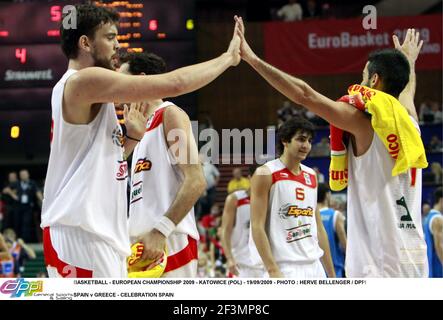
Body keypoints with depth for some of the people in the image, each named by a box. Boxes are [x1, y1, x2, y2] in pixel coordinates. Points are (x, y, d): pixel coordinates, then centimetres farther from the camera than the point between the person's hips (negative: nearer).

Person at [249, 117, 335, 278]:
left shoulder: (311, 176, 15)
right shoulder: (266, 174, -5)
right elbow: (257, 227, -11)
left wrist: (332, 274, 16)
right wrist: (272, 270, -20)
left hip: (314, 267, 7)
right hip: (284, 269, -7)